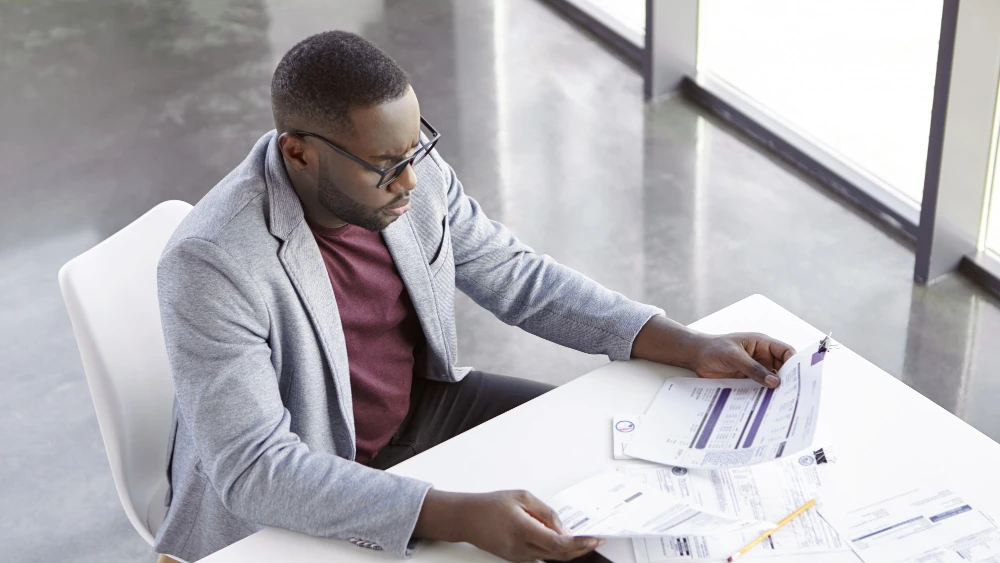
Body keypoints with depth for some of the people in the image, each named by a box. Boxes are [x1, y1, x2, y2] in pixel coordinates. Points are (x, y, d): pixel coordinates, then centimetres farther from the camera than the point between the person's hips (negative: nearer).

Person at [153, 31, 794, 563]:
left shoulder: (417, 172, -12)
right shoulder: (212, 265, -31)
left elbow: (519, 278, 1)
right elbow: (254, 468, -34)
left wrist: (691, 348, -7)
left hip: (421, 407, 7)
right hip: (281, 499, -6)